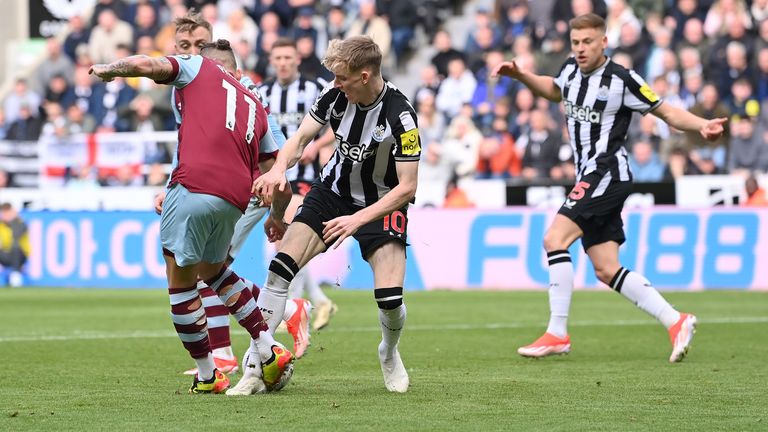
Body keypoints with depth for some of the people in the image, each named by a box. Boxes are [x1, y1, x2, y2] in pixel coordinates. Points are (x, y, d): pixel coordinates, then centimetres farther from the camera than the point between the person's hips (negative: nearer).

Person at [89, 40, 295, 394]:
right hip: (235, 199, 6)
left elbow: (145, 65, -2)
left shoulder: (199, 67, 15)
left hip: (194, 187, -6)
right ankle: (268, 351, 22)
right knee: (213, 270, 30)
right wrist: (277, 218, 46)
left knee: (180, 279, 8)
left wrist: (108, 69, 17)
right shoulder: (255, 107, 29)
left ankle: (207, 376, 12)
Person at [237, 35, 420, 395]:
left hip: (381, 203, -4)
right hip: (333, 190, 4)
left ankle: (390, 355, 19)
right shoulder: (334, 96, -14)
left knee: (390, 298, -18)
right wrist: (279, 169, -29)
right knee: (279, 269, -14)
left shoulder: (400, 116, -26)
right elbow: (301, 138, -7)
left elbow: (407, 187, -23)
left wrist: (357, 220, -31)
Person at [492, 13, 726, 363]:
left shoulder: (622, 80, -11)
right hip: (589, 178, 8)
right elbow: (554, 90, 34)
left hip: (607, 173, -8)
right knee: (606, 271, 3)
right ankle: (676, 322, 6)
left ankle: (557, 334, -17)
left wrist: (702, 125, -21)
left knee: (555, 239, -19)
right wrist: (520, 75, 21)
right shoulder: (571, 70, 11)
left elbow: (667, 112, -5)